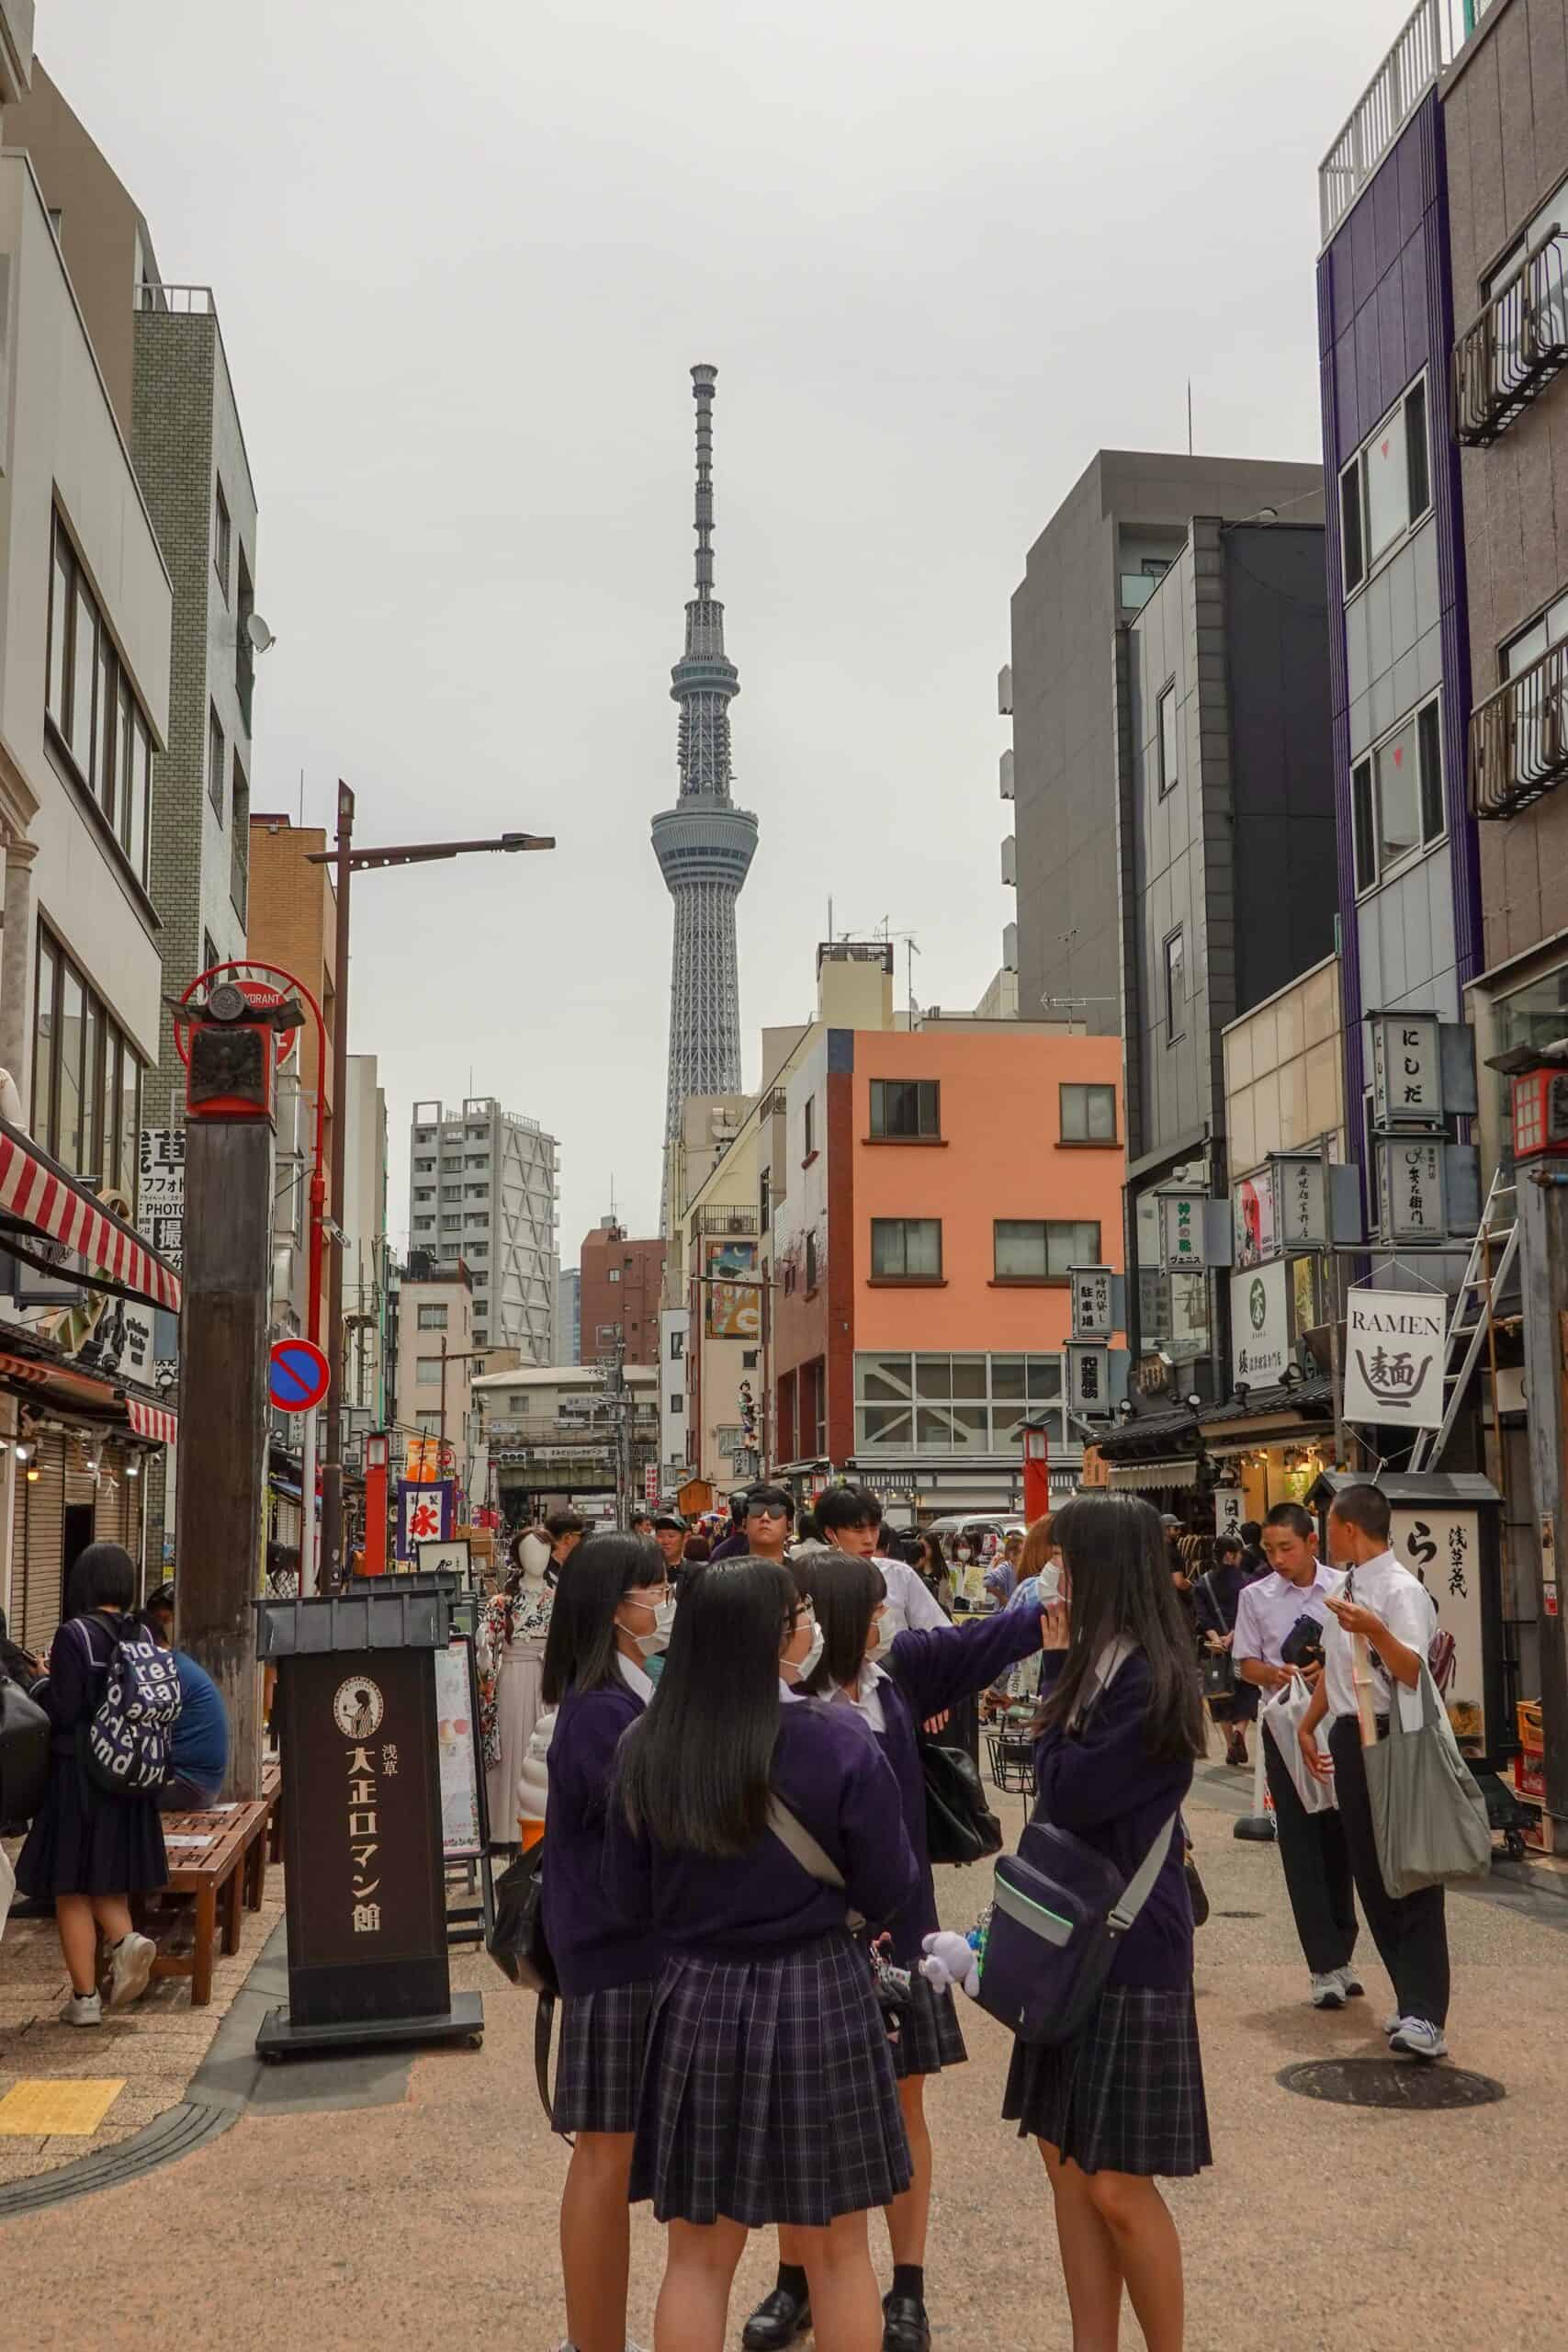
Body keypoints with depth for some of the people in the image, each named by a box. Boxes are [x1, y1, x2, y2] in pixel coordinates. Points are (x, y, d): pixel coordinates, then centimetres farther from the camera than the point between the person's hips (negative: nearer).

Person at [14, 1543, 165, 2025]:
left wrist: (44, 1685, 2)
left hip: (78, 1773, -6)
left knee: (71, 1887, 6)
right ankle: (125, 1938, -3)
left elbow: (61, 1710, -17)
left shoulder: (74, 1634, -15)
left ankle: (84, 1998, 7)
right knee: (108, 1876, 22)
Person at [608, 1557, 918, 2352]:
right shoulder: (836, 1742, -16)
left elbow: (630, 1899, 3)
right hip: (819, 2001, -2)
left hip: (697, 2004, 2)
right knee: (837, 2252, 15)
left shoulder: (644, 1750, -7)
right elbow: (890, 1893, -8)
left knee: (698, 2255, 15)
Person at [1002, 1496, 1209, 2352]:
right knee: (1067, 2165, 12)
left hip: (1130, 1950, -9)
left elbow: (1068, 1793, -19)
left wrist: (1058, 1674, -10)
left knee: (1116, 2184, -1)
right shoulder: (1098, 1663, 9)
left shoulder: (1146, 1679, -18)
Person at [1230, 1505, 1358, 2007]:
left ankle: (1339, 1955, 23)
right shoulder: (1255, 1597, 3)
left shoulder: (1345, 1589, 0)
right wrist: (1273, 1674, -16)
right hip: (1286, 1725, 0)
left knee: (1339, 1839, 9)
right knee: (1300, 1845, -2)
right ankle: (1327, 1965, 2)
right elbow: (1245, 1664, 6)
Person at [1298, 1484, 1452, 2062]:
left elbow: (1414, 1672, -24)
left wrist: (1375, 1631, -38)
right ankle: (1414, 2002, 20)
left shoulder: (1401, 1590, -14)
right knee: (1370, 1875, 11)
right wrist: (1308, 1726, 26)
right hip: (1350, 1737, 9)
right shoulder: (1345, 1588, 13)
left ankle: (1423, 2017, -11)